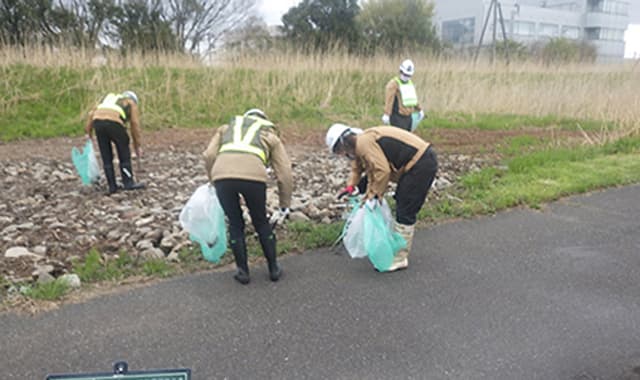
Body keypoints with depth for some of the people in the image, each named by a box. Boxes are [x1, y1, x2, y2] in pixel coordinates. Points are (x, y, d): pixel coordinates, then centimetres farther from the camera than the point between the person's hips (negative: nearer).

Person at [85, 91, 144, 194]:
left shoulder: (108, 99, 37)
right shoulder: (132, 104, 25)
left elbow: (92, 114, 24)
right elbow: (135, 126, 17)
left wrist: (88, 132, 21)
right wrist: (137, 146, 20)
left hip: (98, 122, 4)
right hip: (114, 123, -4)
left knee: (106, 157, 13)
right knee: (124, 154, 12)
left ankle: (112, 186, 15)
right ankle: (128, 183, 14)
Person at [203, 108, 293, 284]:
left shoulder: (227, 127, 34)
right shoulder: (271, 136, 30)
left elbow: (209, 156, 17)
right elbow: (285, 174, 21)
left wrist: (213, 181, 31)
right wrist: (284, 207, 28)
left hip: (222, 175, 1)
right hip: (253, 176, -1)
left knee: (235, 224, 21)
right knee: (261, 222, 22)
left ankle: (242, 271, 30)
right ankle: (274, 268, 34)